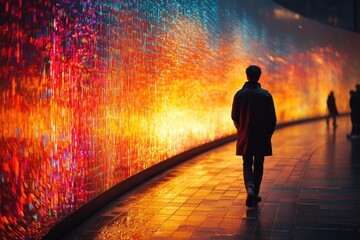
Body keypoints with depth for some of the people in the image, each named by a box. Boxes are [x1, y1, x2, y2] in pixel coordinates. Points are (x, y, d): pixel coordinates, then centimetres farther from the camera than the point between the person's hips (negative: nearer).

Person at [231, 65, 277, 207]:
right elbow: (272, 118, -3)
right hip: (262, 137, 0)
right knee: (258, 165, 12)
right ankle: (255, 194, 18)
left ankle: (250, 189, -16)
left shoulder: (239, 94, -4)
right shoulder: (266, 95, -5)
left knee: (247, 164, 8)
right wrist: (268, 134, 11)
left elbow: (234, 116, 3)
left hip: (245, 137, 0)